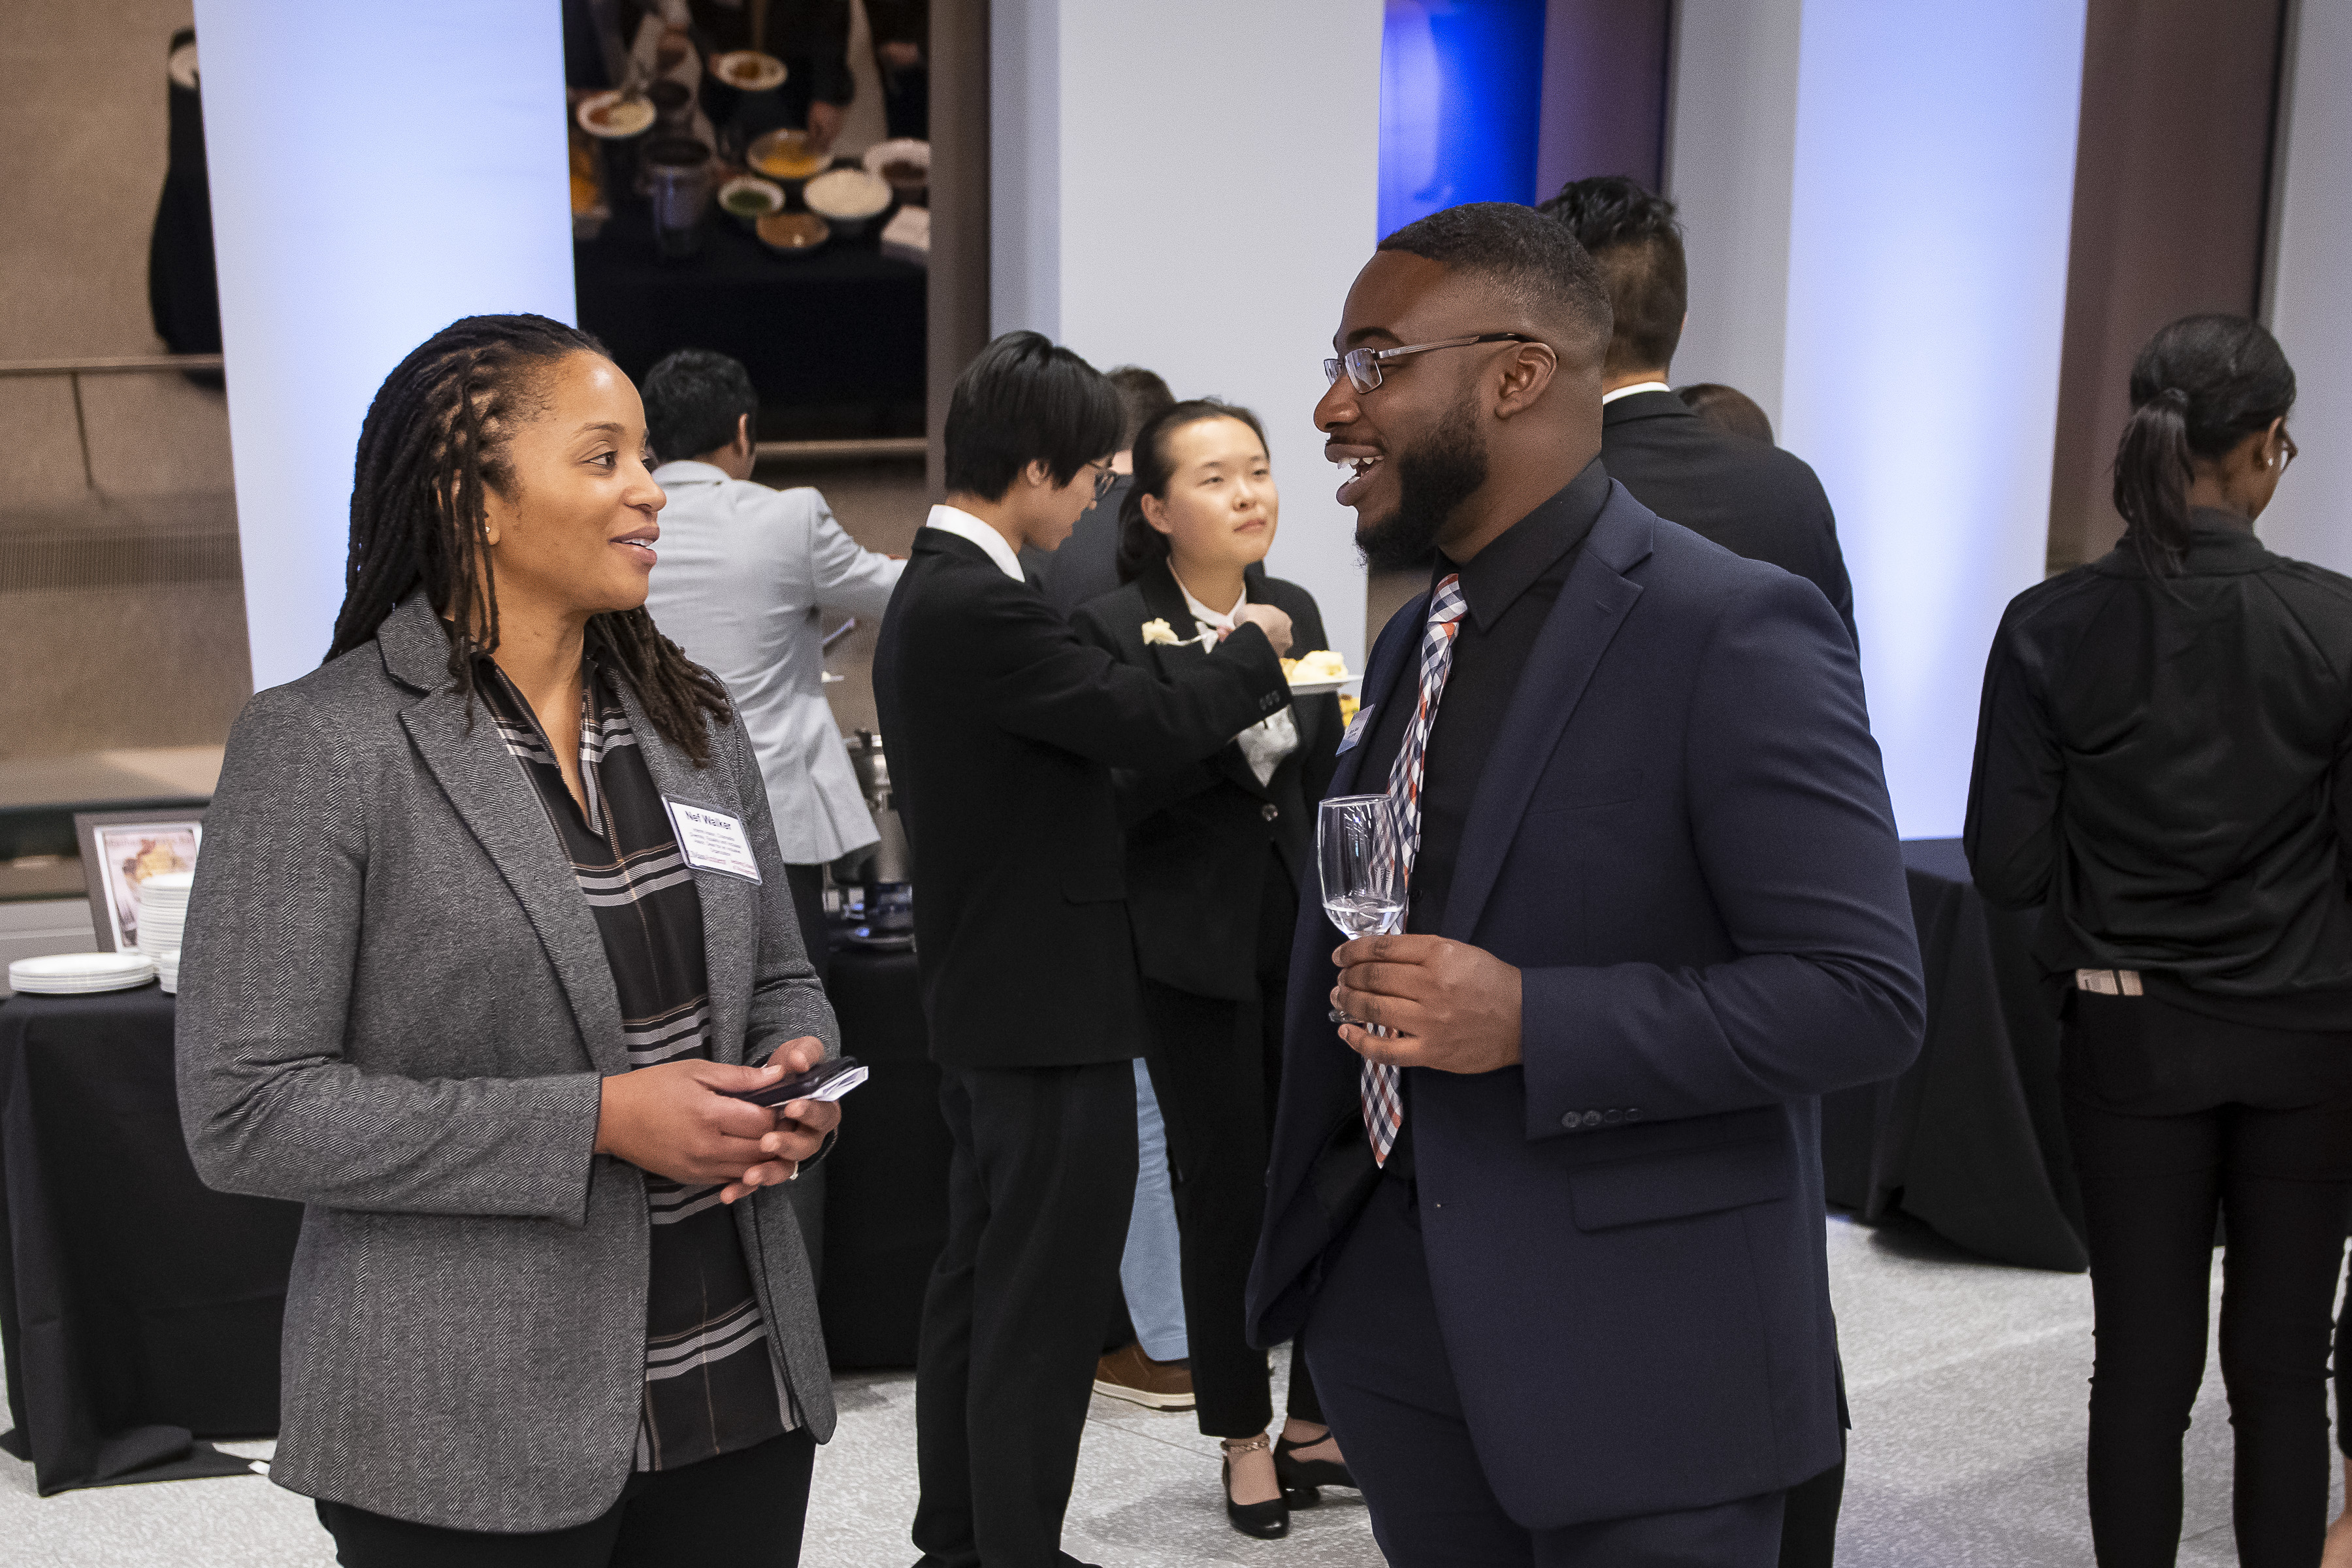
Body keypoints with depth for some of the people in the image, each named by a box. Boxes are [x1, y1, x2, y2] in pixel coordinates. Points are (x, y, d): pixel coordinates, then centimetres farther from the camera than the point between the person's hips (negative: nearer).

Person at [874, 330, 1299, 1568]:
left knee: (976, 1286, 18)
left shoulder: (930, 590, 11)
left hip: (978, 1004, 11)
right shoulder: (983, 606, -22)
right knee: (1044, 1312, 0)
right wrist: (1252, 647, -4)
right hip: (1050, 1012, -11)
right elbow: (1153, 724, -22)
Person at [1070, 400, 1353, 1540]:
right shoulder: (1114, 630, -9)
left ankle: (1313, 1424, 24)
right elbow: (1117, 796, -16)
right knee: (1226, 1192, 5)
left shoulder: (1295, 611, 9)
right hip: (1196, 951, -5)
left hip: (1303, 933, 5)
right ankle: (1245, 1441, 22)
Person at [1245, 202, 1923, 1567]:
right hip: (1399, 1320, 7)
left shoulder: (1732, 633, -15)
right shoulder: (1417, 642, 11)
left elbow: (1864, 996, -19)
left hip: (1634, 1355, -7)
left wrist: (1530, 1021, -26)